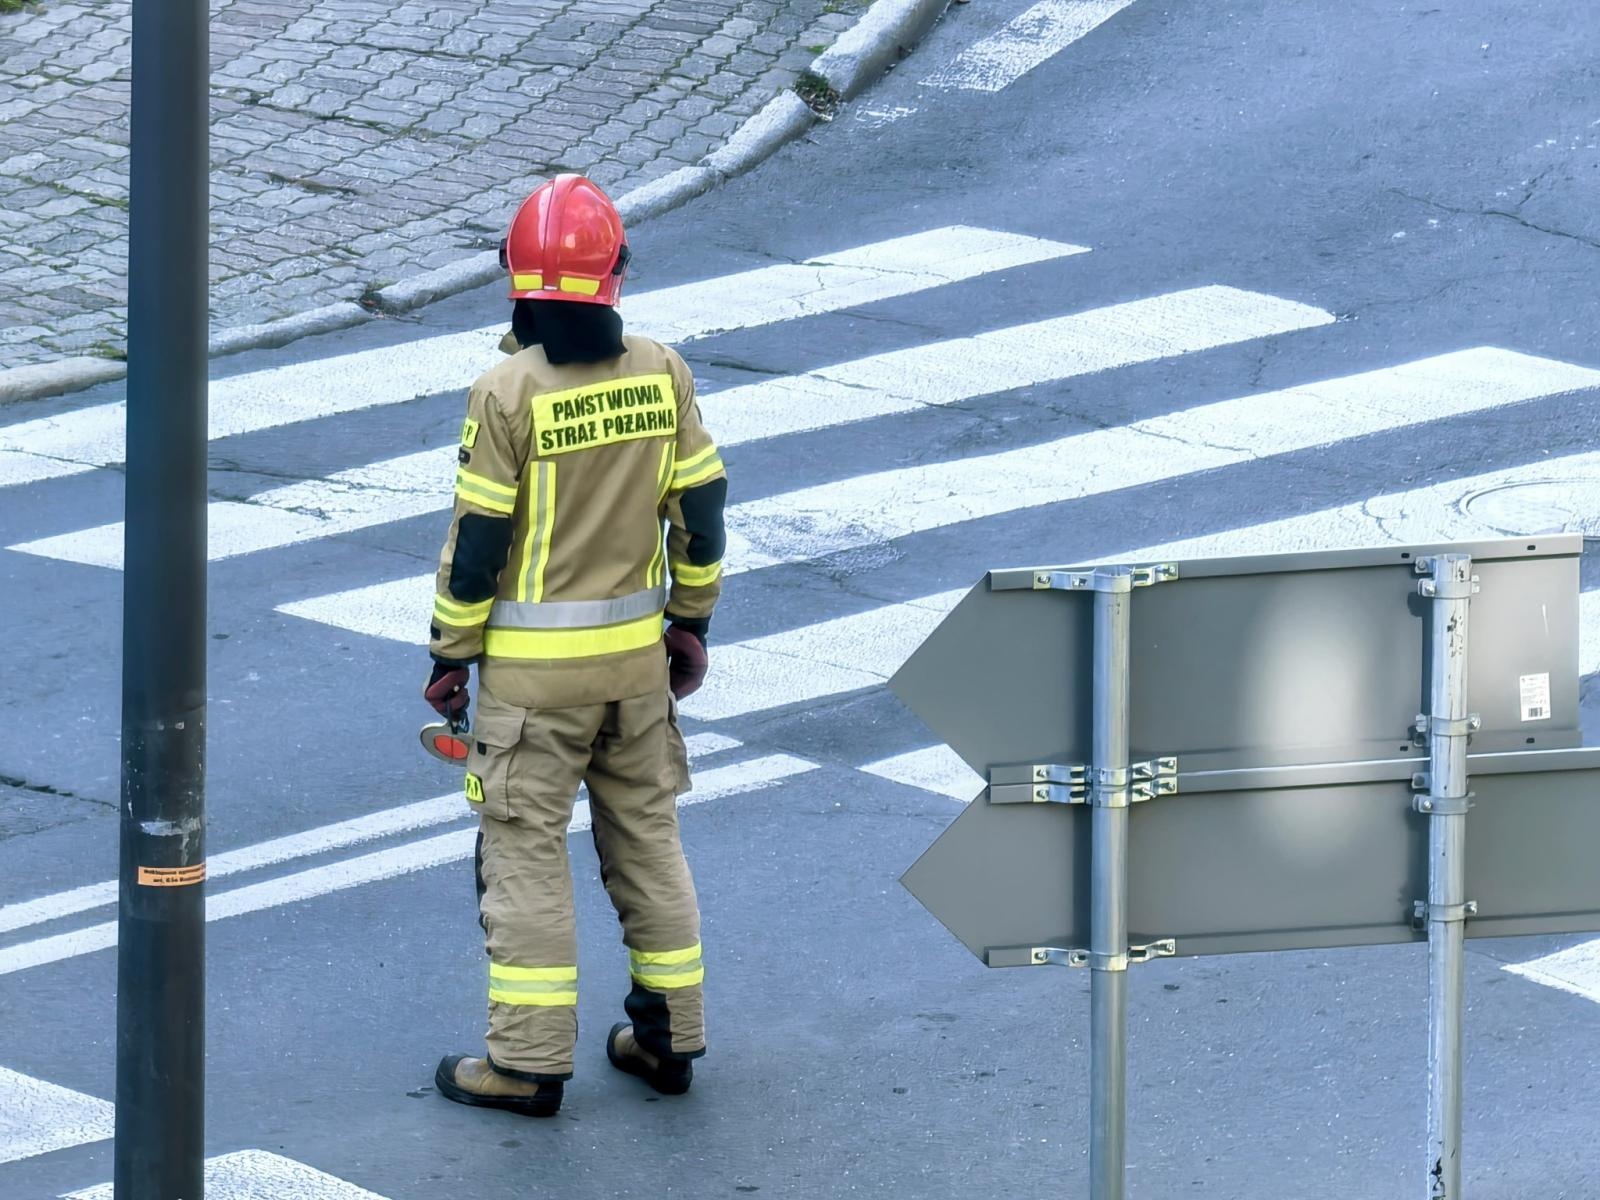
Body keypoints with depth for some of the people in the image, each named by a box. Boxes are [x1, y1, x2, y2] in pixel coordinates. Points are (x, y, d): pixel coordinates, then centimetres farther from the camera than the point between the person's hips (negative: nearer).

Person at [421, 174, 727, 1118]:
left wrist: (451, 654, -2)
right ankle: (670, 1037, 23)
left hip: (533, 664, -4)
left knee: (526, 848, 3)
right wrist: (692, 623, 15)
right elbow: (700, 508, 3)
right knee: (648, 836, 16)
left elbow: (477, 540, -13)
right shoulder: (664, 374, -3)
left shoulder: (508, 393, -16)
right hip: (638, 653, 5)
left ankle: (531, 1060, 5)